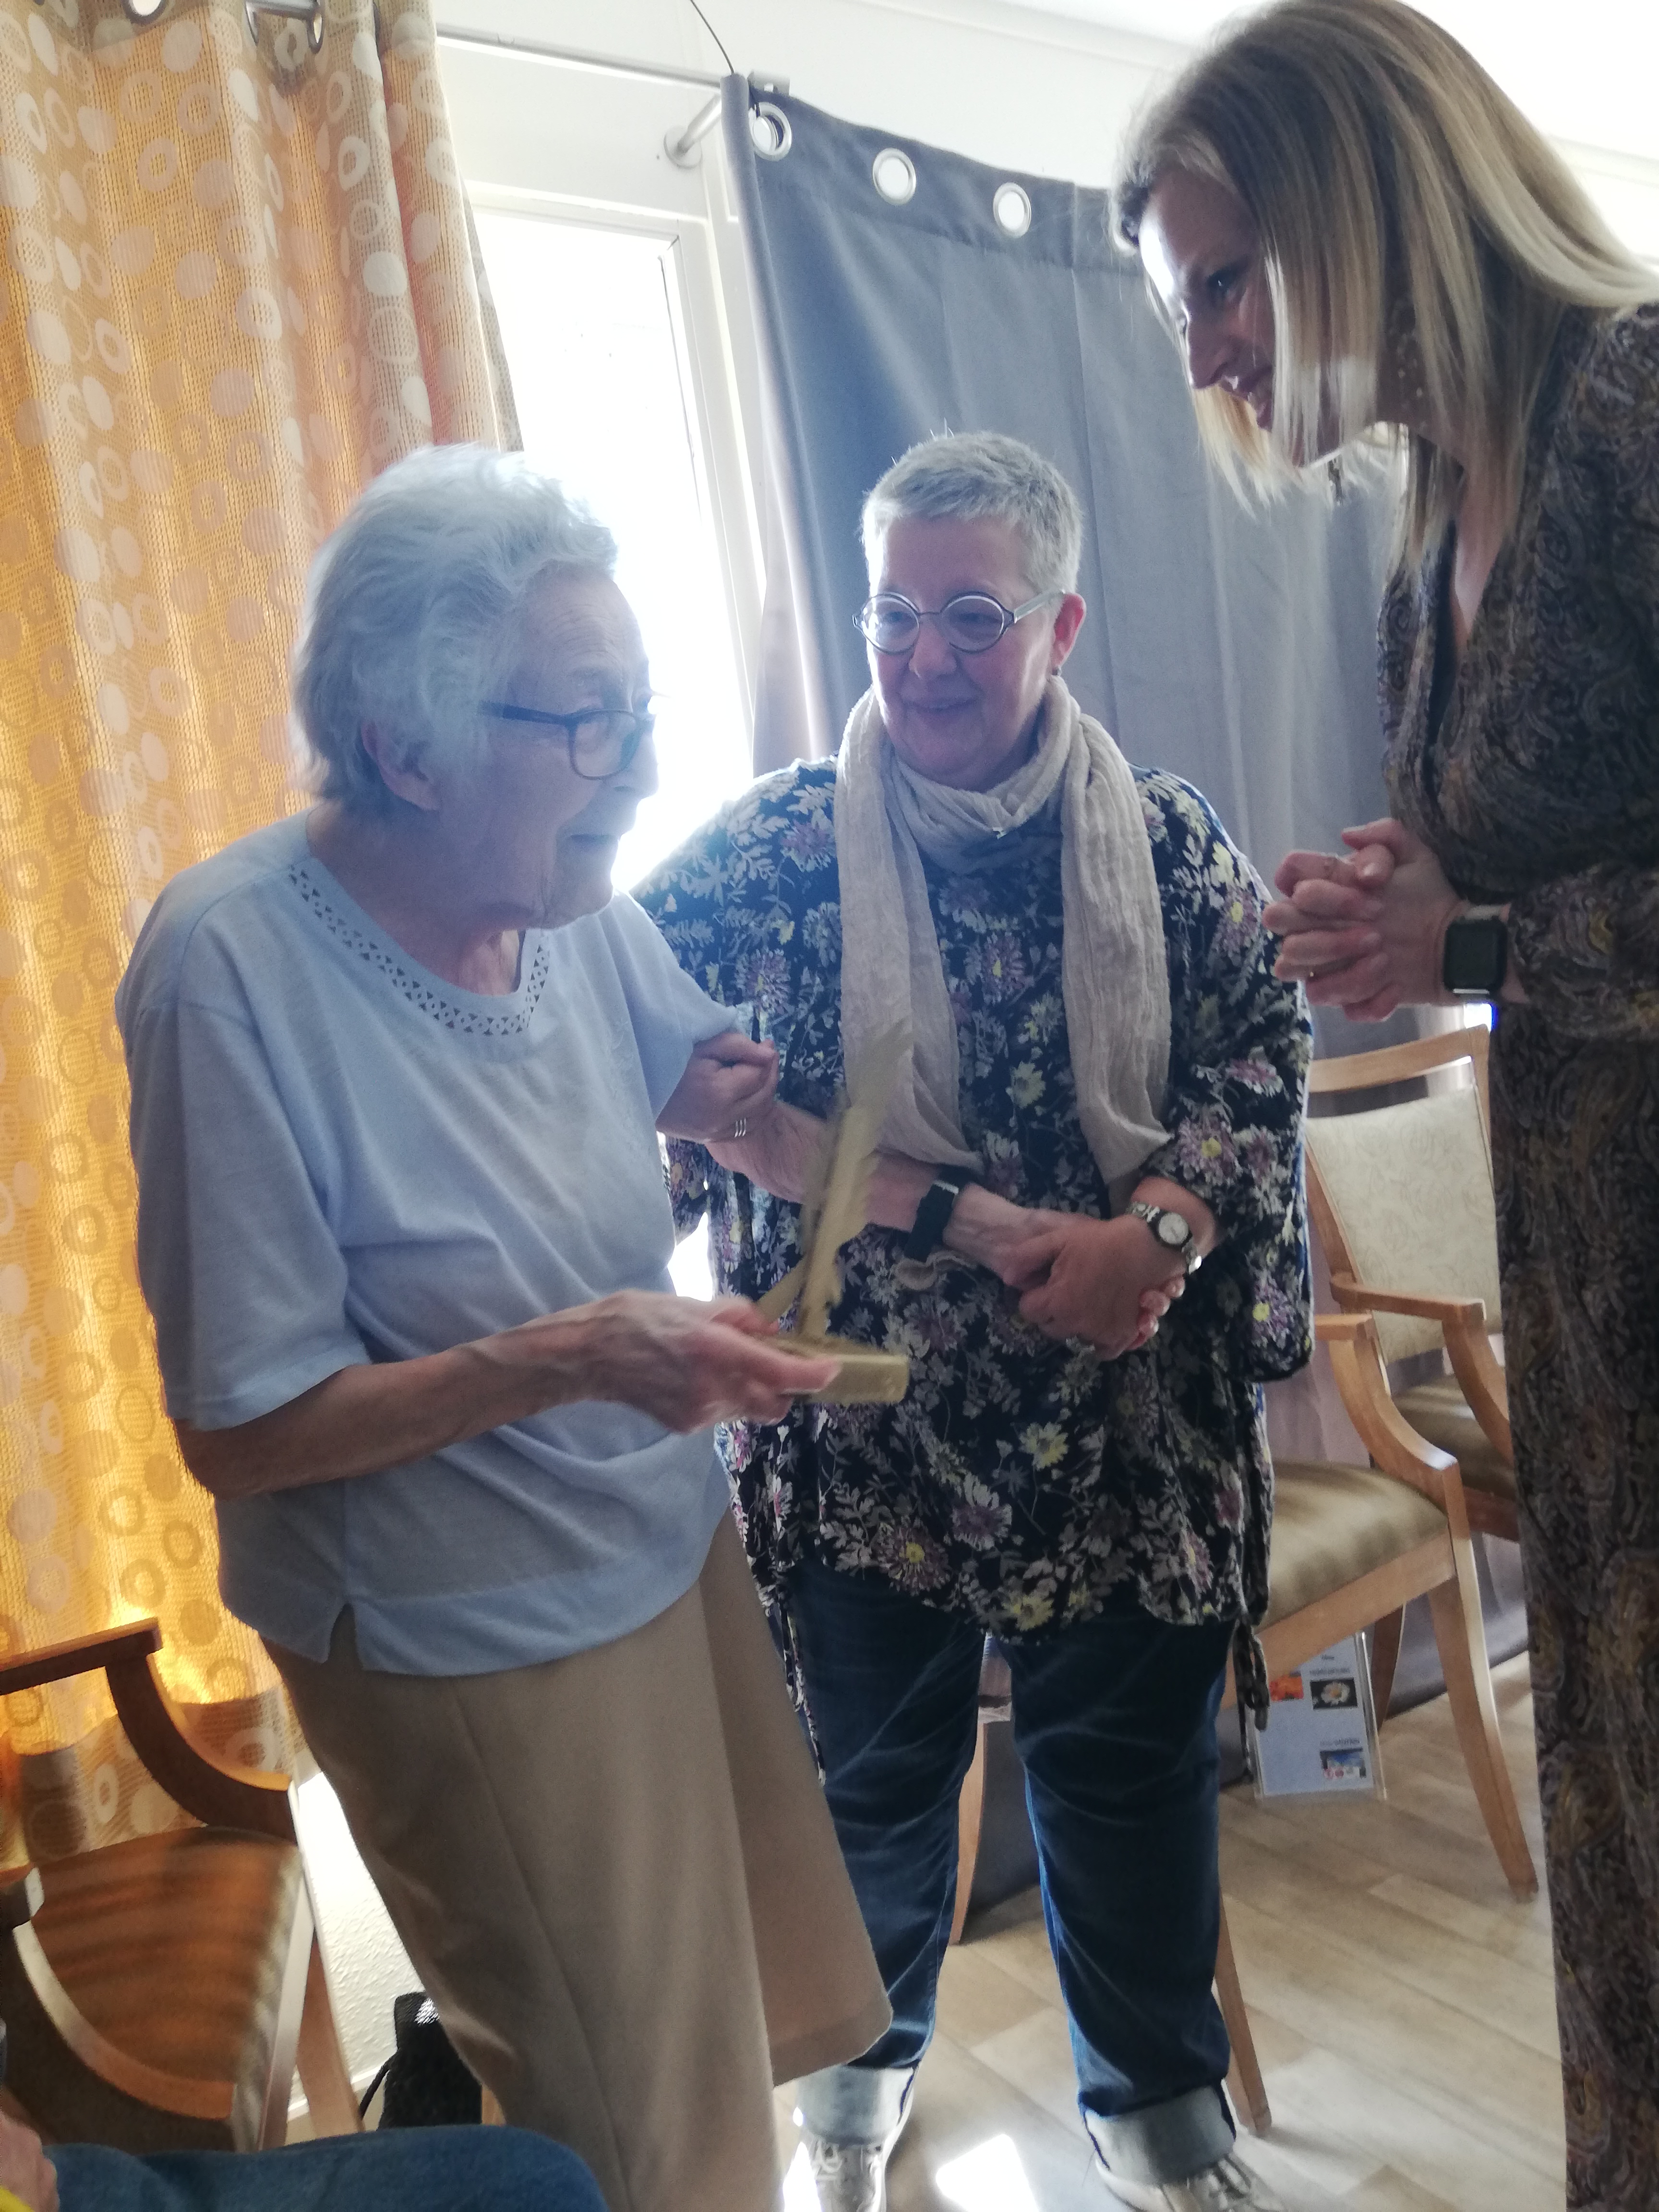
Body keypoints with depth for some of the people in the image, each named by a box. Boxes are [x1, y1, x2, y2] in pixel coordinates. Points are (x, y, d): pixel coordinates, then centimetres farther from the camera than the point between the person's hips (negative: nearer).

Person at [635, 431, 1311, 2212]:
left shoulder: (1168, 842, 0)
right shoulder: (770, 850, -6)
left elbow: (1260, 1057, -2)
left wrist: (1154, 1233, -21)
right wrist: (978, 1223, -23)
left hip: (1122, 1415, 2)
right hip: (866, 1415, -1)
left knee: (1131, 1765, 17)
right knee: (879, 1767, 18)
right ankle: (862, 2063, 47)